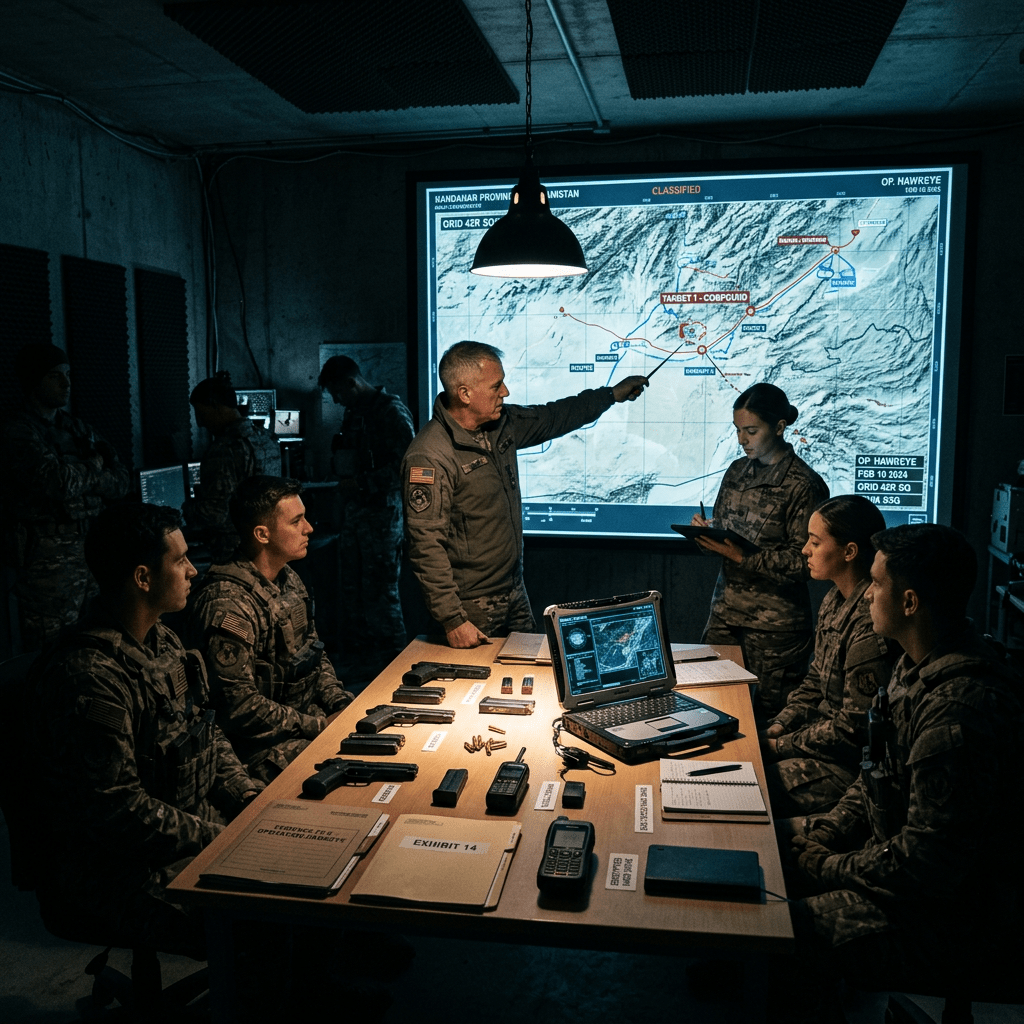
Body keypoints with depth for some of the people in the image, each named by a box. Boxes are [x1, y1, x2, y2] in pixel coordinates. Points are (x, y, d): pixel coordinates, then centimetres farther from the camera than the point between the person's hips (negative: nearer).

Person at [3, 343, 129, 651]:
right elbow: (60, 482, -20)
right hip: (49, 557, -6)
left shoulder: (79, 430, 16)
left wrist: (80, 476, -9)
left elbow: (121, 483, 8)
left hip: (93, 551, 6)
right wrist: (95, 470, -1)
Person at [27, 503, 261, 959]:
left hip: (199, 826, 9)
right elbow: (117, 811, -24)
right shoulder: (87, 677, -24)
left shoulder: (163, 644, 8)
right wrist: (224, 838, -18)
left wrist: (246, 793, 2)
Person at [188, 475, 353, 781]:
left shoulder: (289, 580, 9)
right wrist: (319, 726, -17)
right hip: (268, 750, -9)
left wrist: (341, 702, 2)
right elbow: (238, 707, -23)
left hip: (309, 719, 9)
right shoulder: (228, 606, -22)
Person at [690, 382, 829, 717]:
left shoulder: (803, 485, -11)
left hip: (775, 625, -6)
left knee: (769, 717, 3)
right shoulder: (738, 470, 9)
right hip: (725, 612, 6)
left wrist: (741, 556, -20)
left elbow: (802, 563, -14)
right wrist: (704, 532, -5)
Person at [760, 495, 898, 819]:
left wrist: (779, 746, -13)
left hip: (850, 764, -9)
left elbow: (852, 730, -22)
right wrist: (778, 727, 1)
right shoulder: (835, 601, 5)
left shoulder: (870, 624, -26)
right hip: (824, 730, 9)